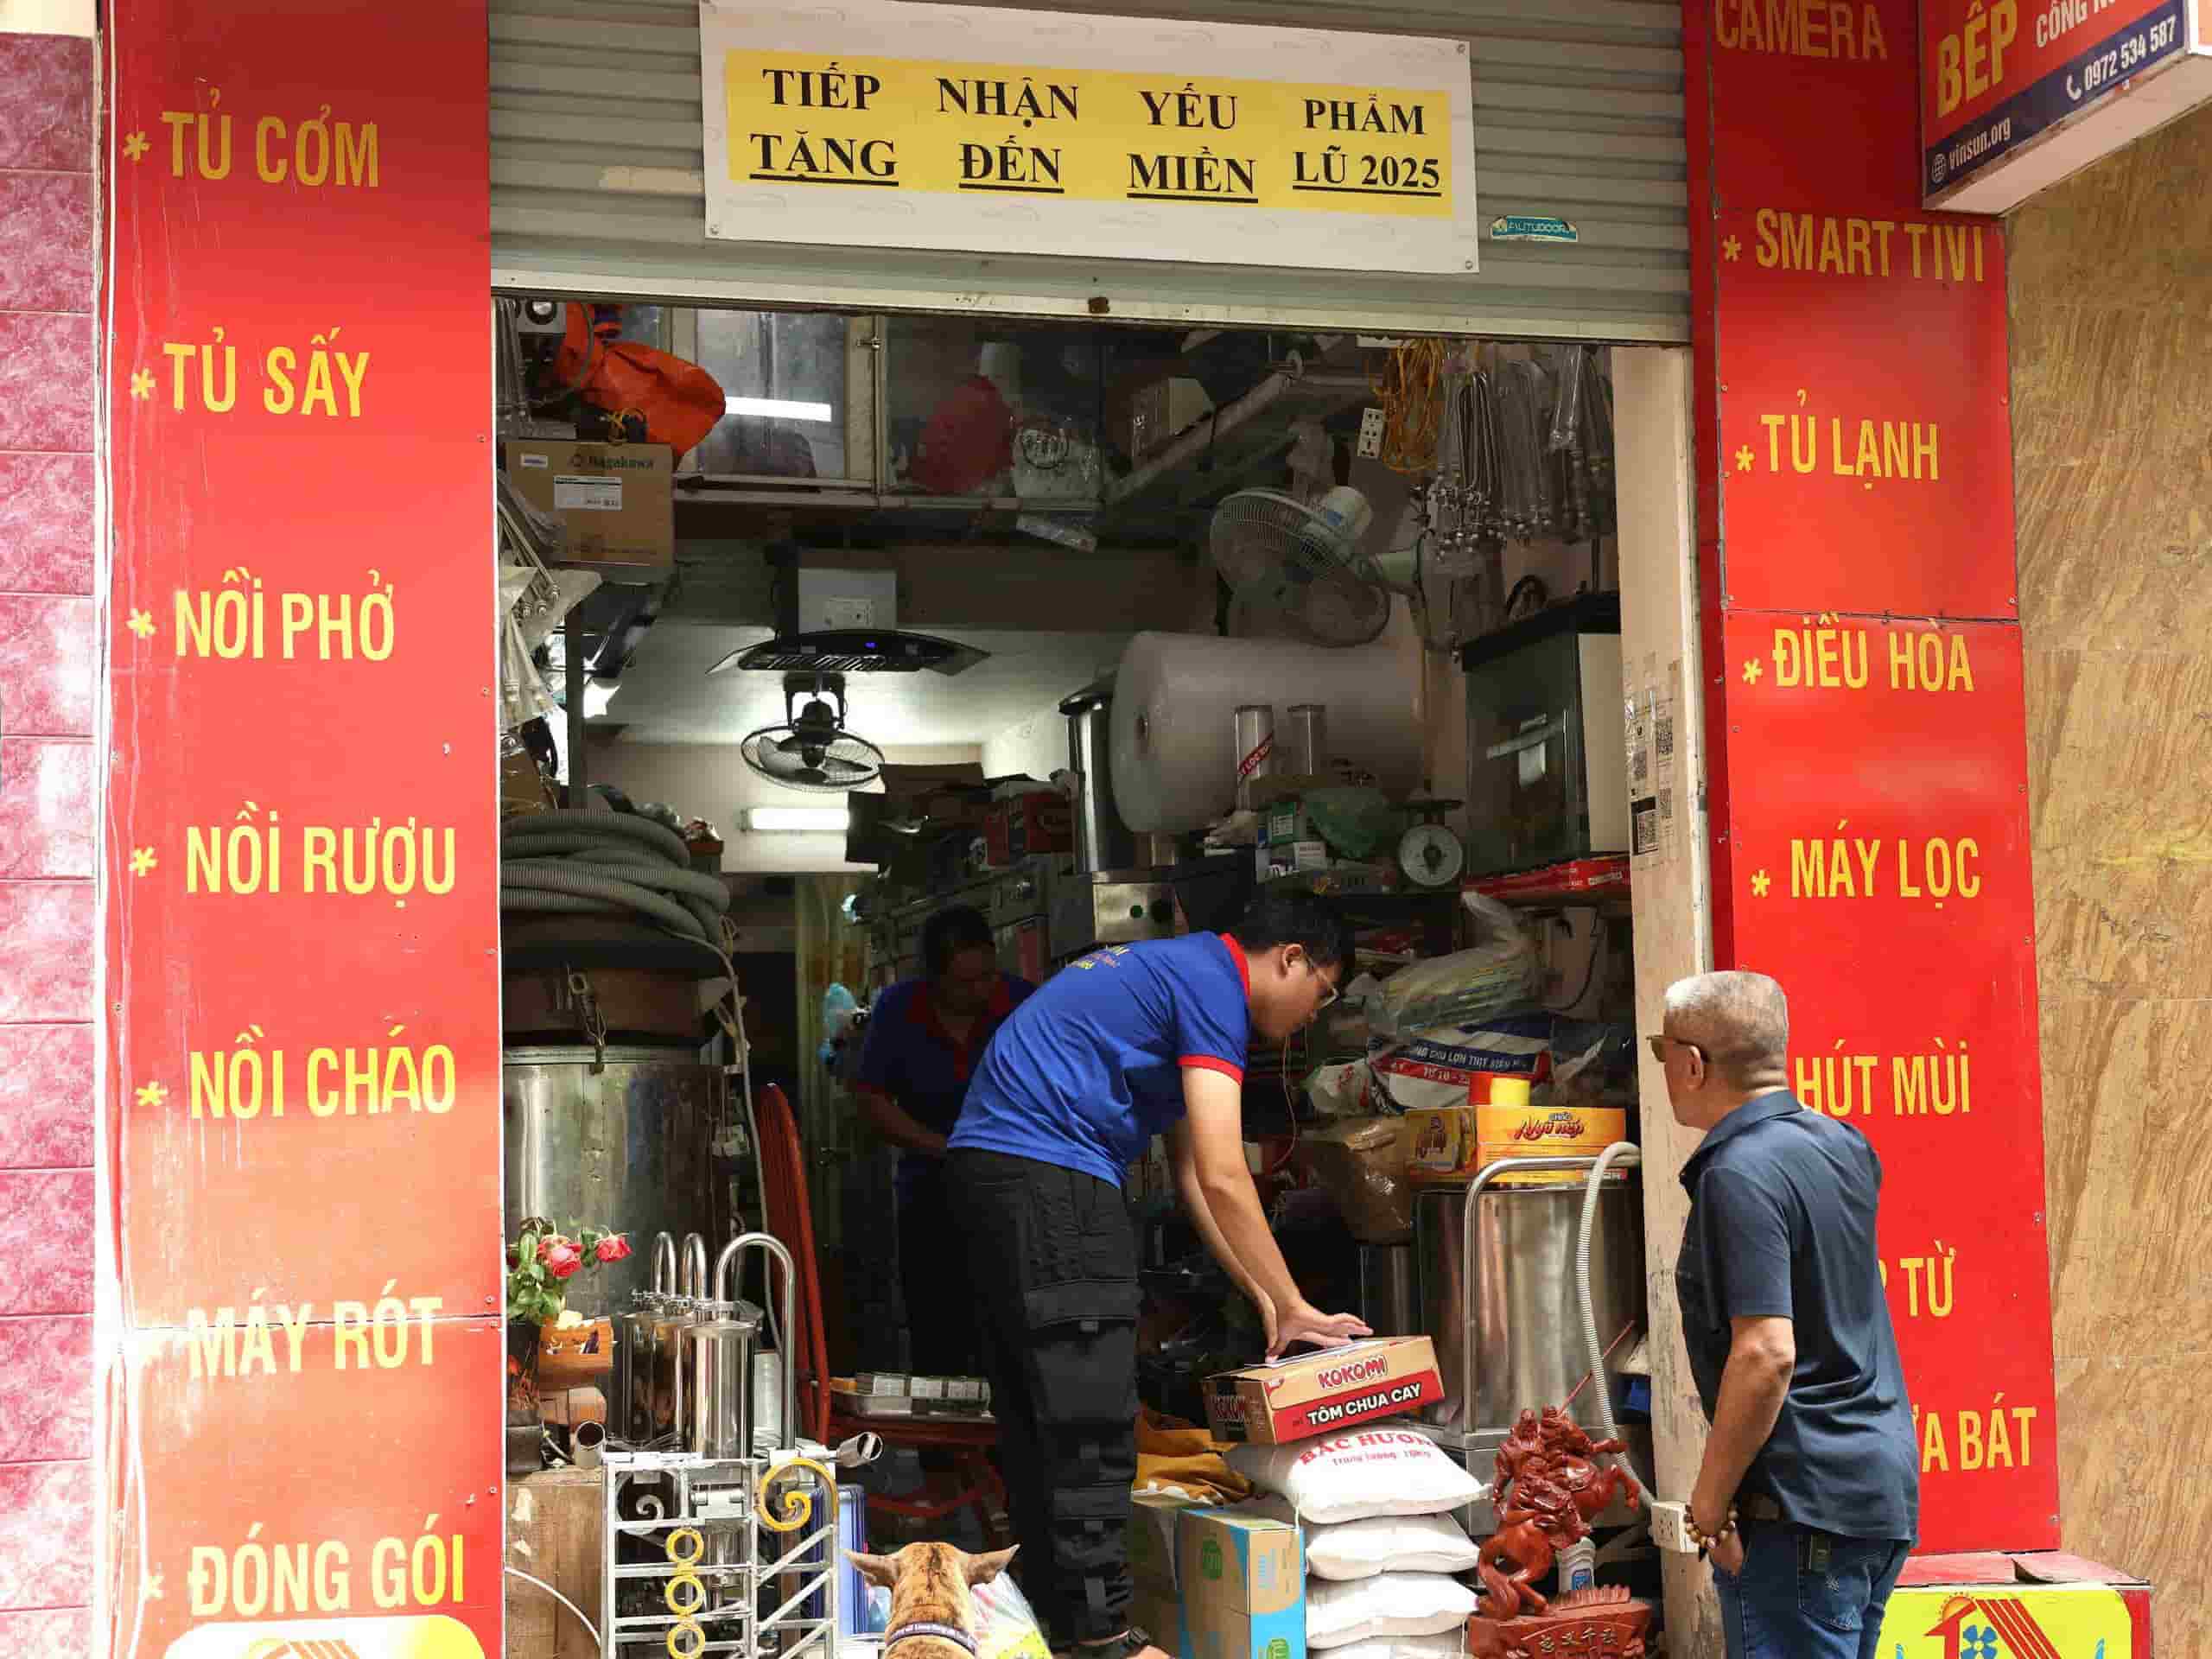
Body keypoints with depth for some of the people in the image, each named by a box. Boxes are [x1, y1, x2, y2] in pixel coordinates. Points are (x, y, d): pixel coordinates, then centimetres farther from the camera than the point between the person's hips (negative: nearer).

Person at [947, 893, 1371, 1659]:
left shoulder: (1172, 969, 23)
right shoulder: (1213, 985, -8)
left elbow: (1189, 1173, 22)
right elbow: (1222, 1177, -15)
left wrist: (1263, 1300, 18)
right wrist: (1291, 1307, -7)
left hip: (990, 1163, 11)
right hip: (1049, 1171, -11)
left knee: (1038, 1414, 13)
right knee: (1090, 1421, -8)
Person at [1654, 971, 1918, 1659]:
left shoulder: (1739, 1175, -18)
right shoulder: (1842, 1145, 10)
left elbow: (1766, 1353, -24)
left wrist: (1710, 1499, -17)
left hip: (1804, 1500, -9)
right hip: (1882, 1480, 9)